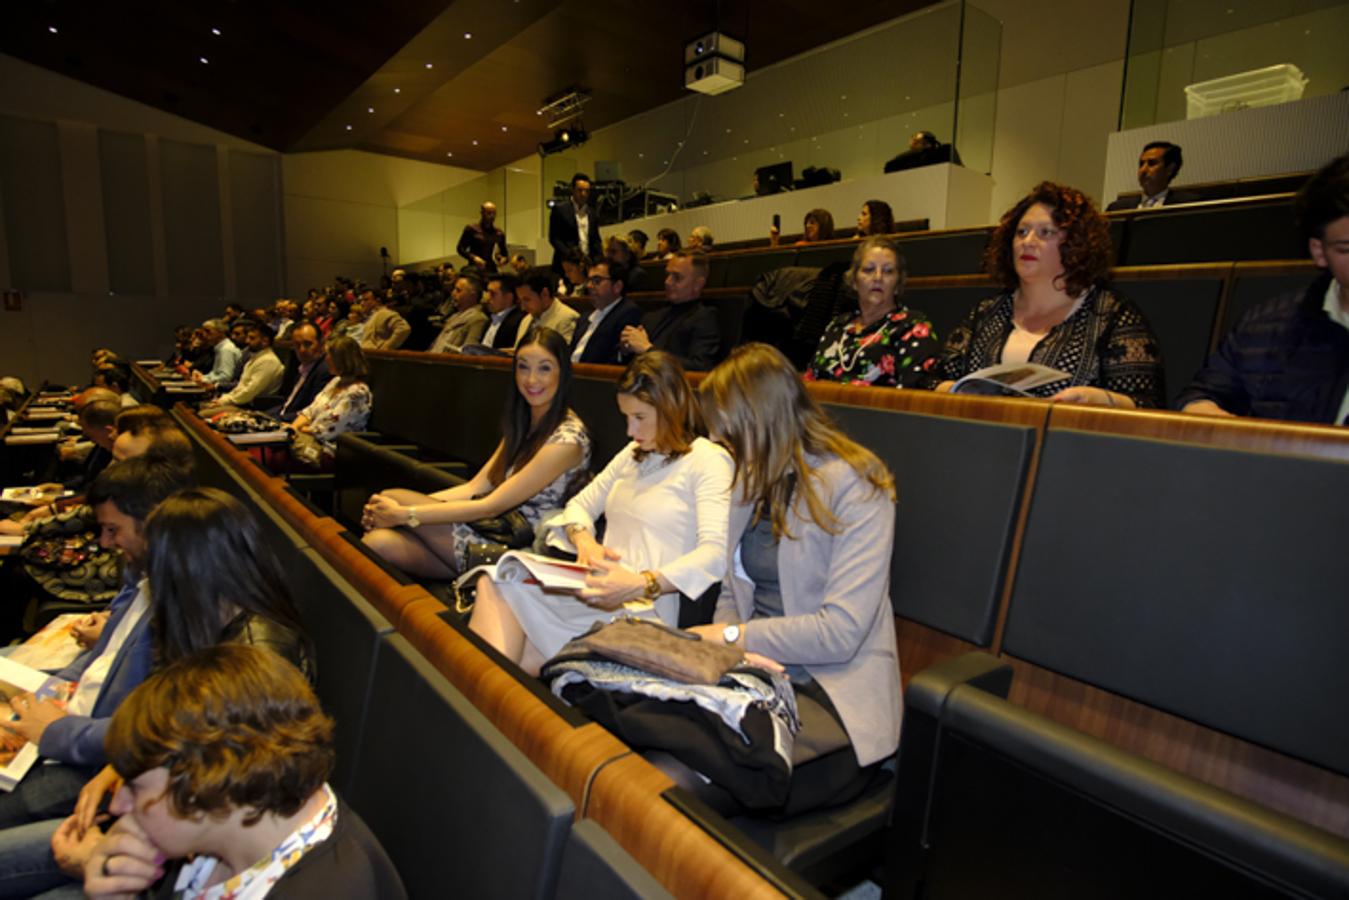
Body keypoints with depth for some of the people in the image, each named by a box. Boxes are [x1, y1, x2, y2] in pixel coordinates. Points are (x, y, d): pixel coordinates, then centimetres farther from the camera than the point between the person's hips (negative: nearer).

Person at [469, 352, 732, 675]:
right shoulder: (634, 454, 22)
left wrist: (641, 584, -29)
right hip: (602, 593, 8)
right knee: (495, 585, -16)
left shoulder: (708, 461, -4)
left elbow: (715, 553, -17)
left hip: (644, 609, -7)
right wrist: (583, 538, 0)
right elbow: (580, 505, 24)